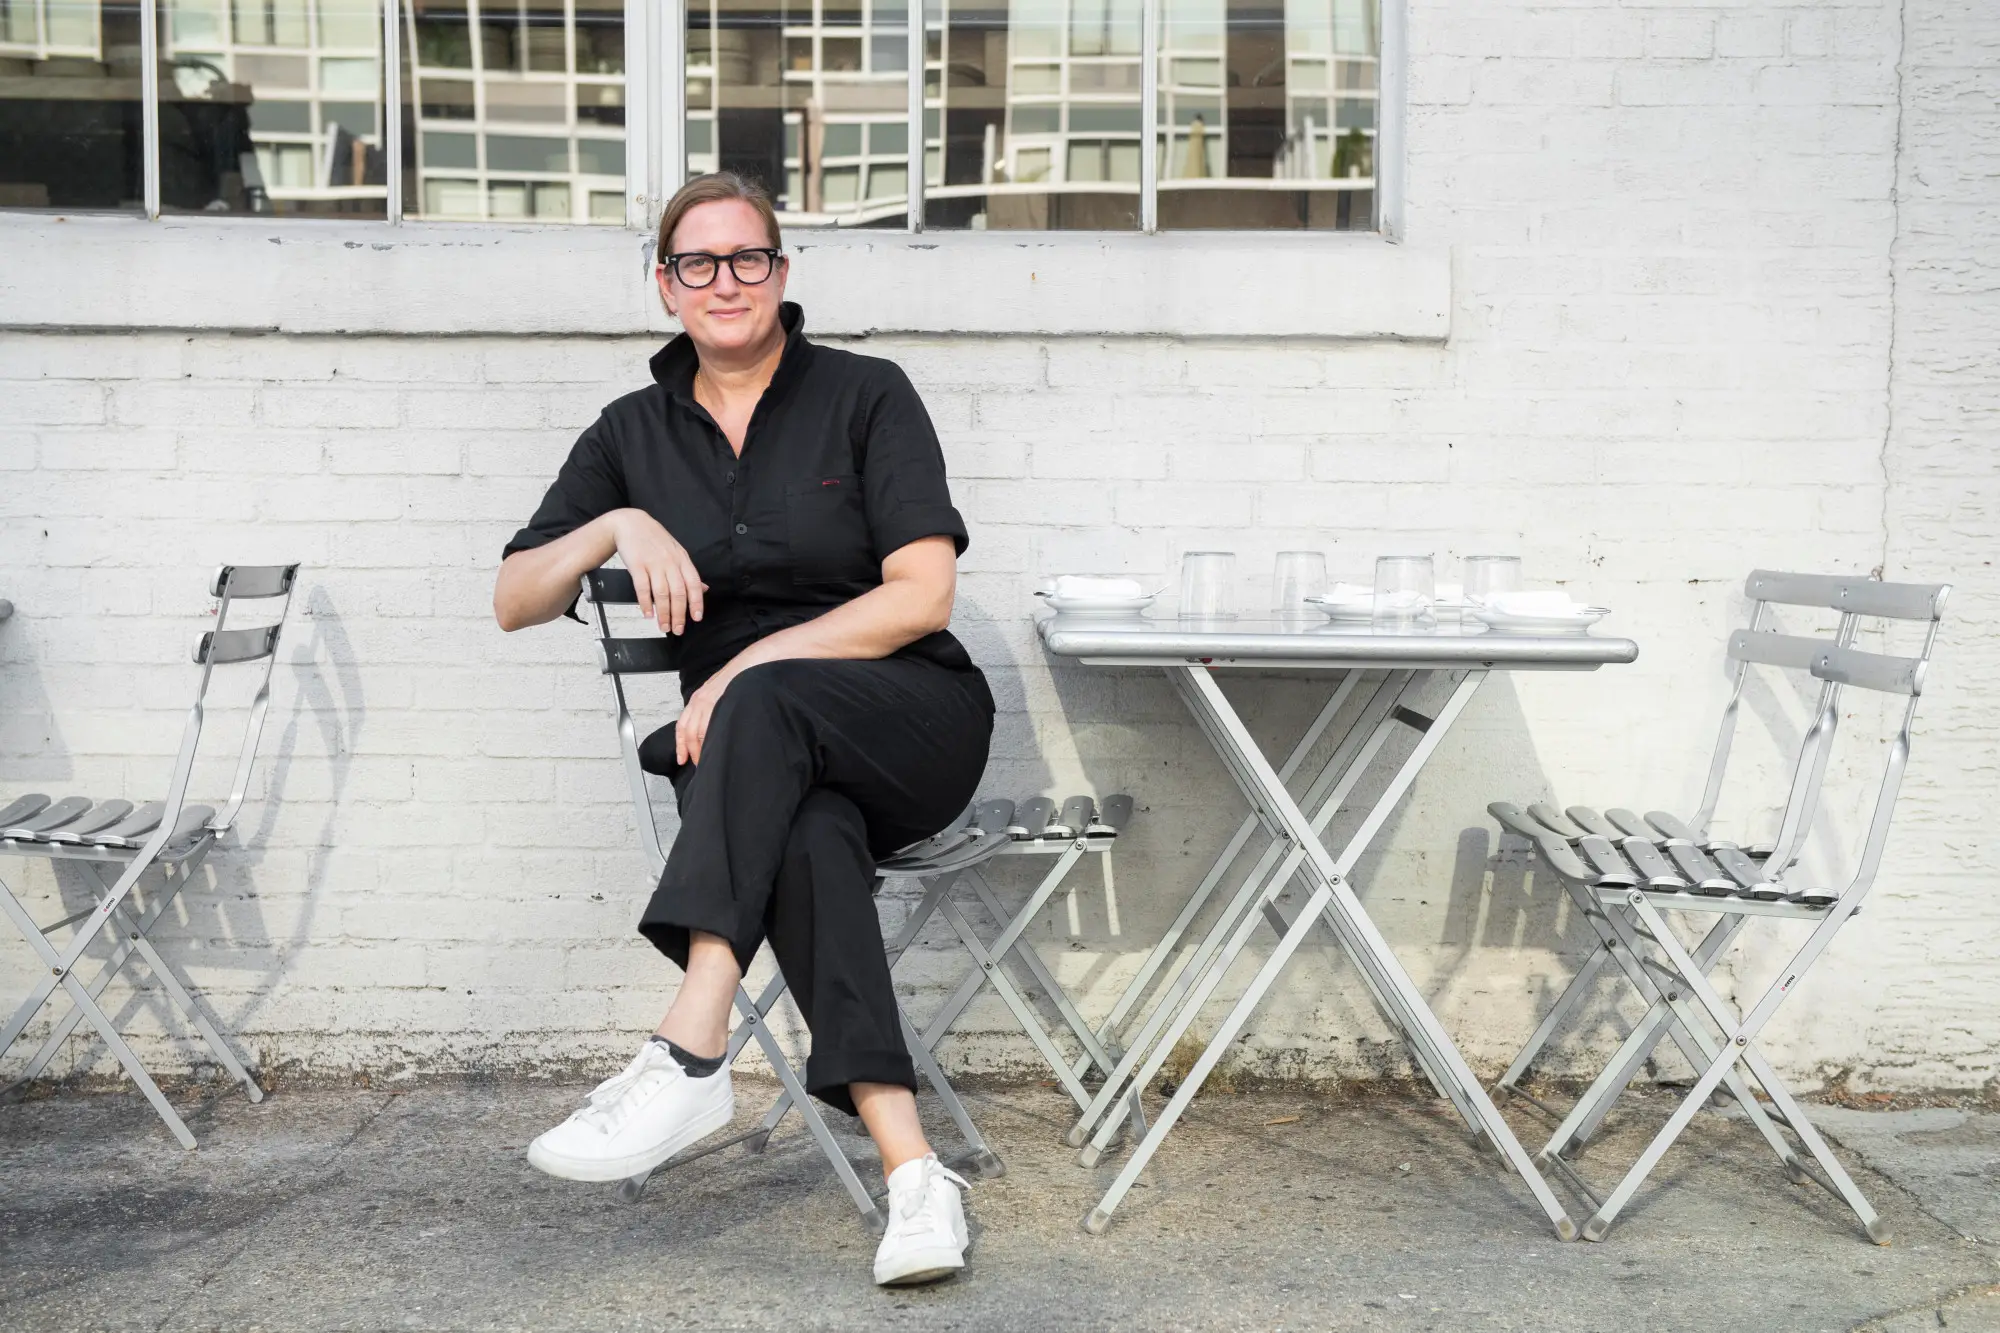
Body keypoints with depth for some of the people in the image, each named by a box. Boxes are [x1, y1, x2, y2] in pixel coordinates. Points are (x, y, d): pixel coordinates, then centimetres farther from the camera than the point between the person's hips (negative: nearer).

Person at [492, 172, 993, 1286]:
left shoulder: (867, 396, 2)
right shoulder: (634, 432, 13)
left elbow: (923, 596, -8)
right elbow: (515, 603, 11)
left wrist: (748, 664, -14)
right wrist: (619, 524, -9)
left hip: (912, 719, -2)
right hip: (762, 758, 2)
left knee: (765, 706, -36)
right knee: (807, 830, -35)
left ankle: (690, 1062, -42)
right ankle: (913, 1172, -43)